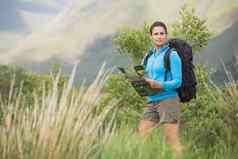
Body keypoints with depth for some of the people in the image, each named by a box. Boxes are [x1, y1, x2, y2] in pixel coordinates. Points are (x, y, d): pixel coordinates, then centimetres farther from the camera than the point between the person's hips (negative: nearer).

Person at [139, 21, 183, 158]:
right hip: (151, 102, 7)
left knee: (173, 142, -6)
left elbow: (177, 82, -11)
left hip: (168, 100, -7)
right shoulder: (150, 57, 15)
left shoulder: (172, 55, -6)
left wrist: (158, 85, -25)